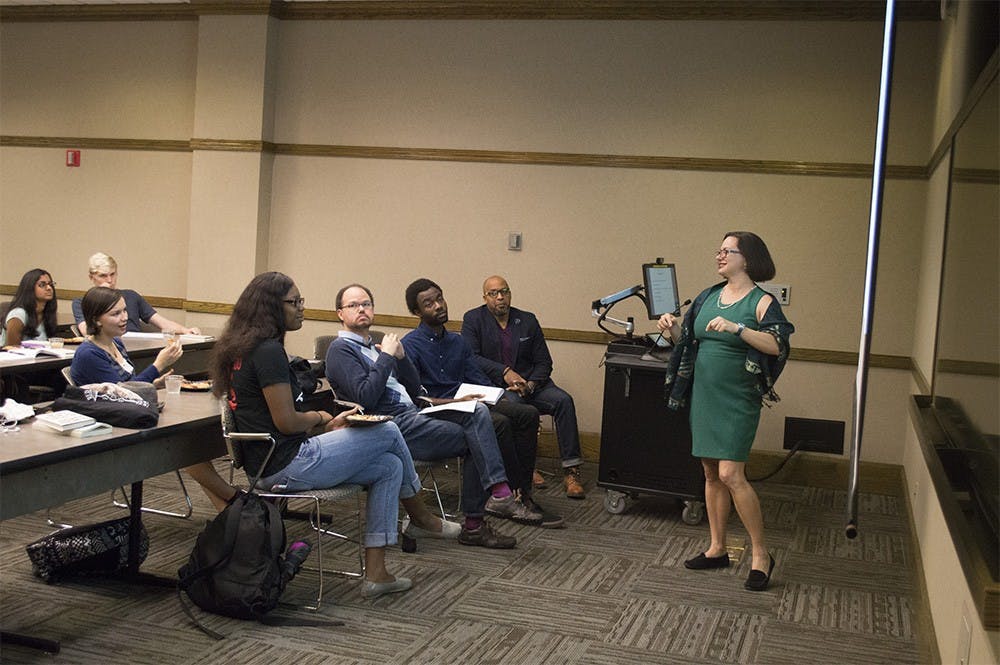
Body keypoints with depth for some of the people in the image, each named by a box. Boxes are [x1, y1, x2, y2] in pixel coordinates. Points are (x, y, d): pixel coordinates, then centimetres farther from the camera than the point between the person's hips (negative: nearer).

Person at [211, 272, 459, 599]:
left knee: (389, 466, 8)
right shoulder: (268, 351, -18)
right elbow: (286, 422, -20)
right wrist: (320, 418, 1)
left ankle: (375, 573, 8)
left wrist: (327, 424, 11)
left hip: (269, 464, 10)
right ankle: (421, 516, 24)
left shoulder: (245, 347, 14)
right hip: (286, 466, -10)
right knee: (388, 433, 0)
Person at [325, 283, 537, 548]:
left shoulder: (373, 347, 25)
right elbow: (366, 398, -17)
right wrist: (386, 356, -11)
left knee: (478, 411, -11)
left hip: (412, 412, 8)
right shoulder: (341, 350, -1)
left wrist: (400, 356, 4)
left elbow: (414, 389, 19)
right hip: (393, 425, -8)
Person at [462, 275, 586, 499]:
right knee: (514, 404, -36)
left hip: (531, 385, 3)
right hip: (494, 386, -3)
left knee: (564, 400, -23)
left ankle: (571, 471, -24)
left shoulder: (527, 321, 14)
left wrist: (530, 385, -11)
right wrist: (504, 372, -18)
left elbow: (544, 362, 10)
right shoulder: (473, 319, 6)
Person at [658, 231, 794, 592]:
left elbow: (777, 345, -21)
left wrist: (737, 328, -29)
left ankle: (761, 553, 1)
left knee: (731, 474, -13)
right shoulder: (708, 296, 11)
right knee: (711, 473, 11)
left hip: (738, 400, -6)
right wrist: (674, 328, -2)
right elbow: (689, 340, 18)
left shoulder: (762, 301, -7)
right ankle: (717, 548, 22)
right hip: (704, 395, 6)